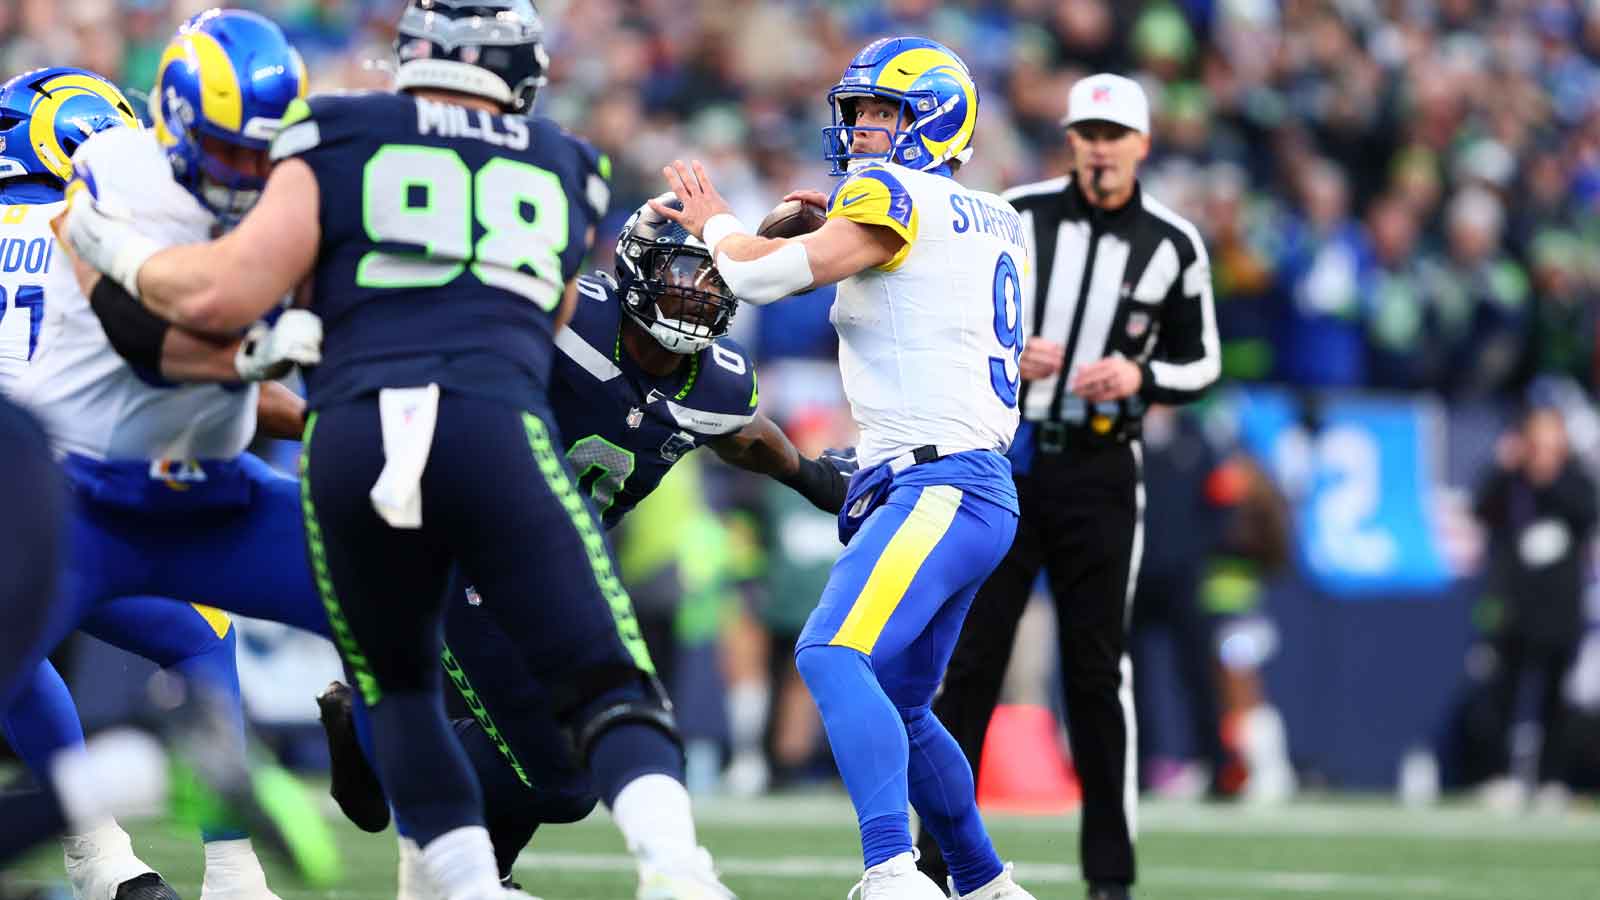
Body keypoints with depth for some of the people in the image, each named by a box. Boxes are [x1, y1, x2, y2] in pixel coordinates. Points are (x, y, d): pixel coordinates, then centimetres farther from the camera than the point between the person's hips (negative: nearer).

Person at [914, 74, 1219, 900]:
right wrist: (1006, 356, -15)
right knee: (969, 659, 0)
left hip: (1099, 471, 0)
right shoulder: (1016, 216, 0)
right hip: (1002, 459, 0)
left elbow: (1202, 363, 9)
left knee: (1098, 668, 1)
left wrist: (1142, 378, -11)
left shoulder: (1173, 247, 2)